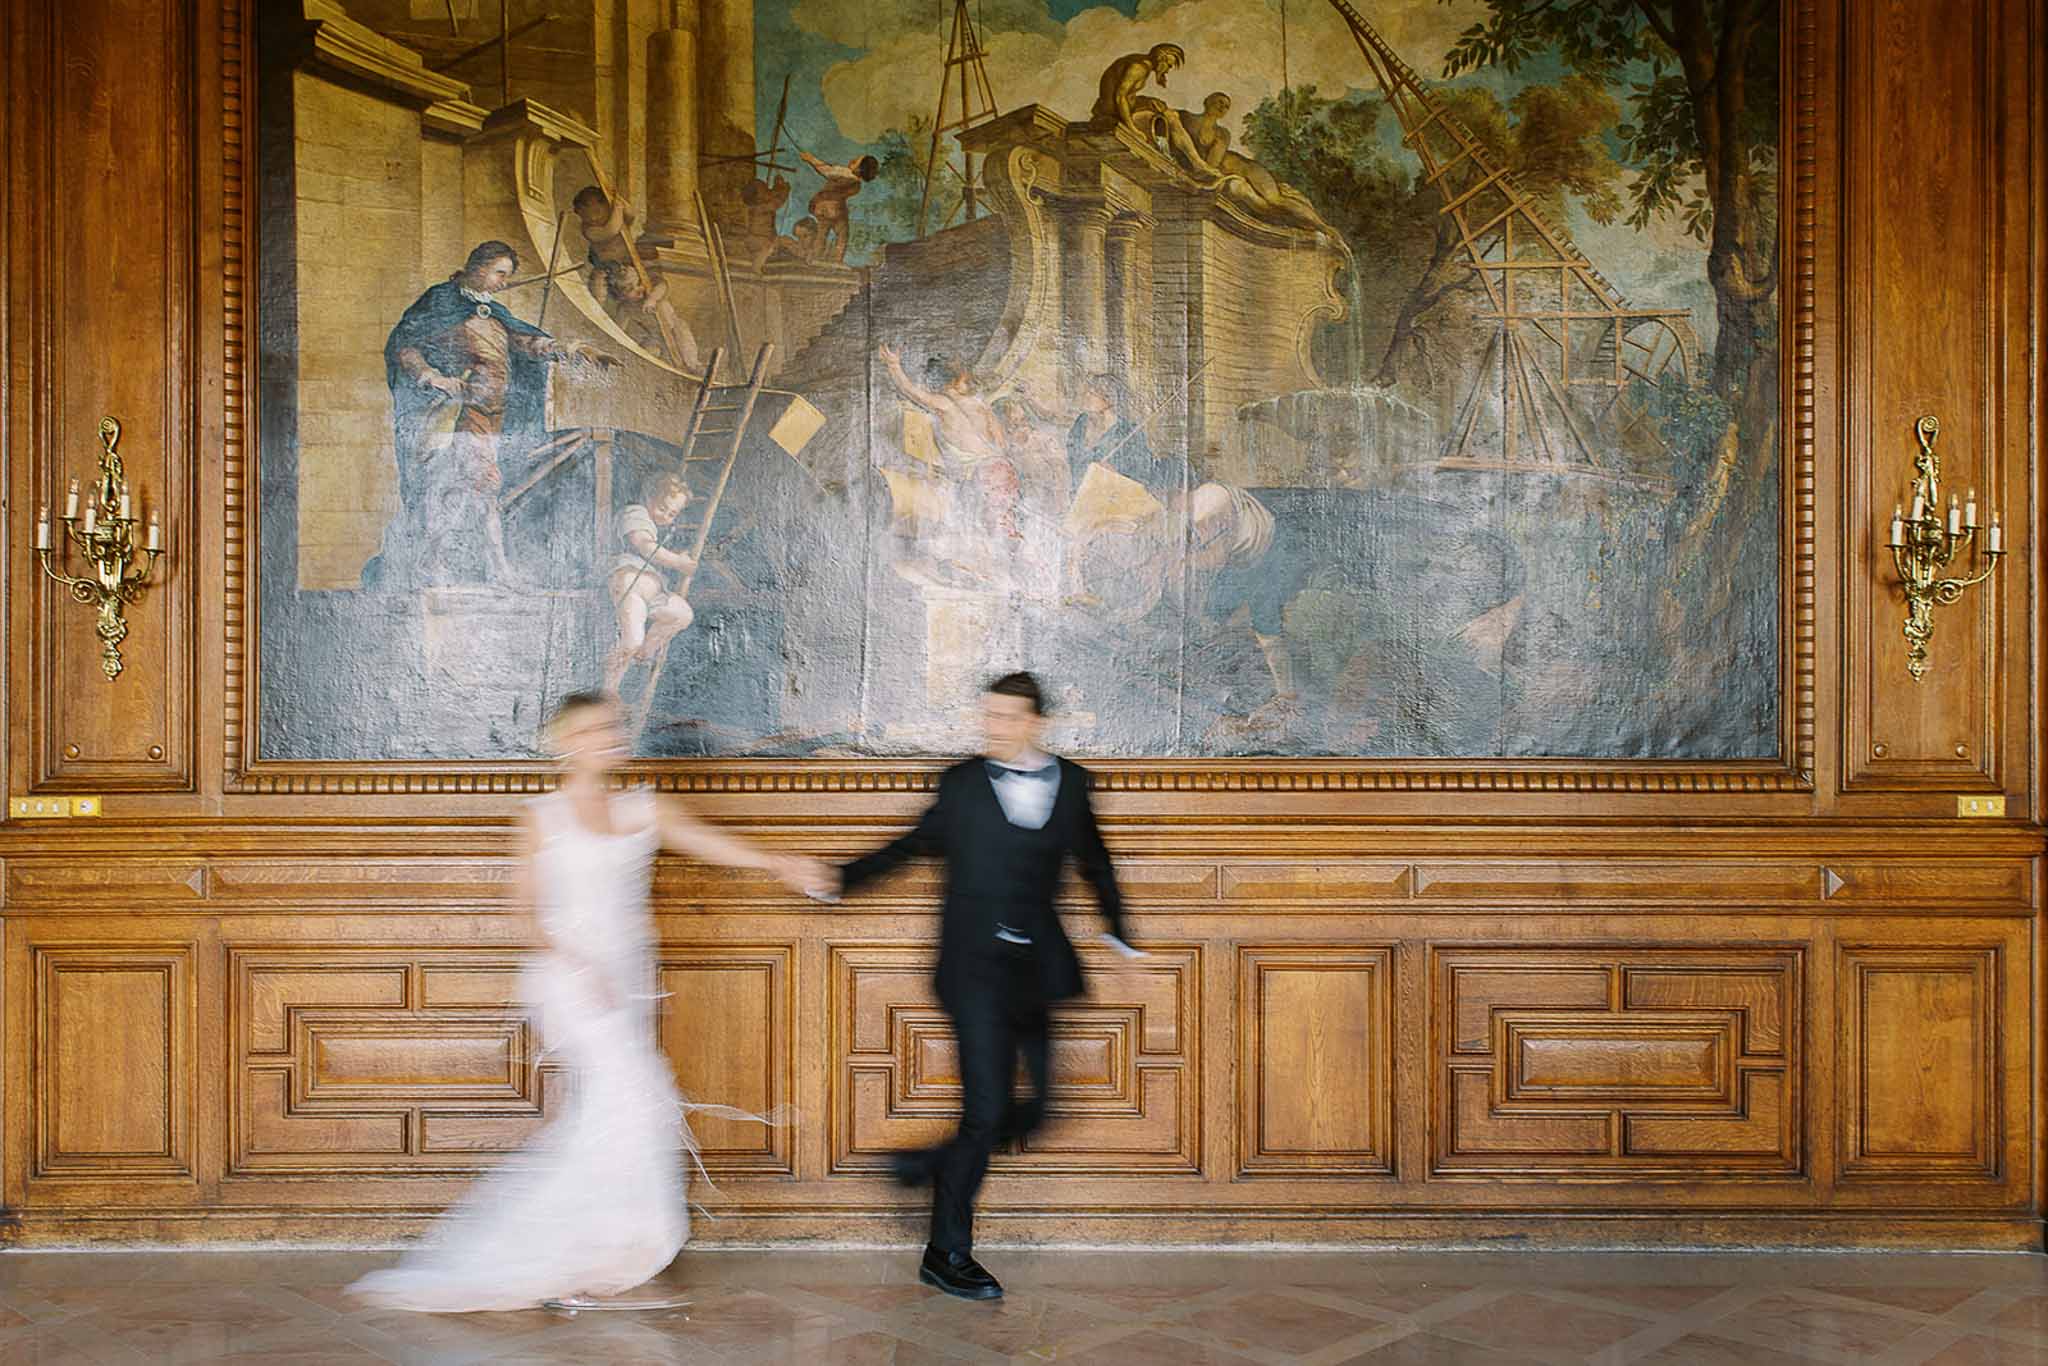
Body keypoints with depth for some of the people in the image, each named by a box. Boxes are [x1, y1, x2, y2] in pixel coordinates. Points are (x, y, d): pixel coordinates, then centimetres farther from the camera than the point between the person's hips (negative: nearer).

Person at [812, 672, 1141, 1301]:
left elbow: (1093, 859, 21)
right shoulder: (963, 783, 1)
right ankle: (947, 1254, 6)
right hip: (976, 966, -4)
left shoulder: (1070, 782, 8)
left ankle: (929, 1163, 28)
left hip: (1032, 971, 4)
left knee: (1029, 1110, 6)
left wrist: (1116, 929, 26)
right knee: (986, 1109, -7)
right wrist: (846, 878, 7)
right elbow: (920, 842, 12)